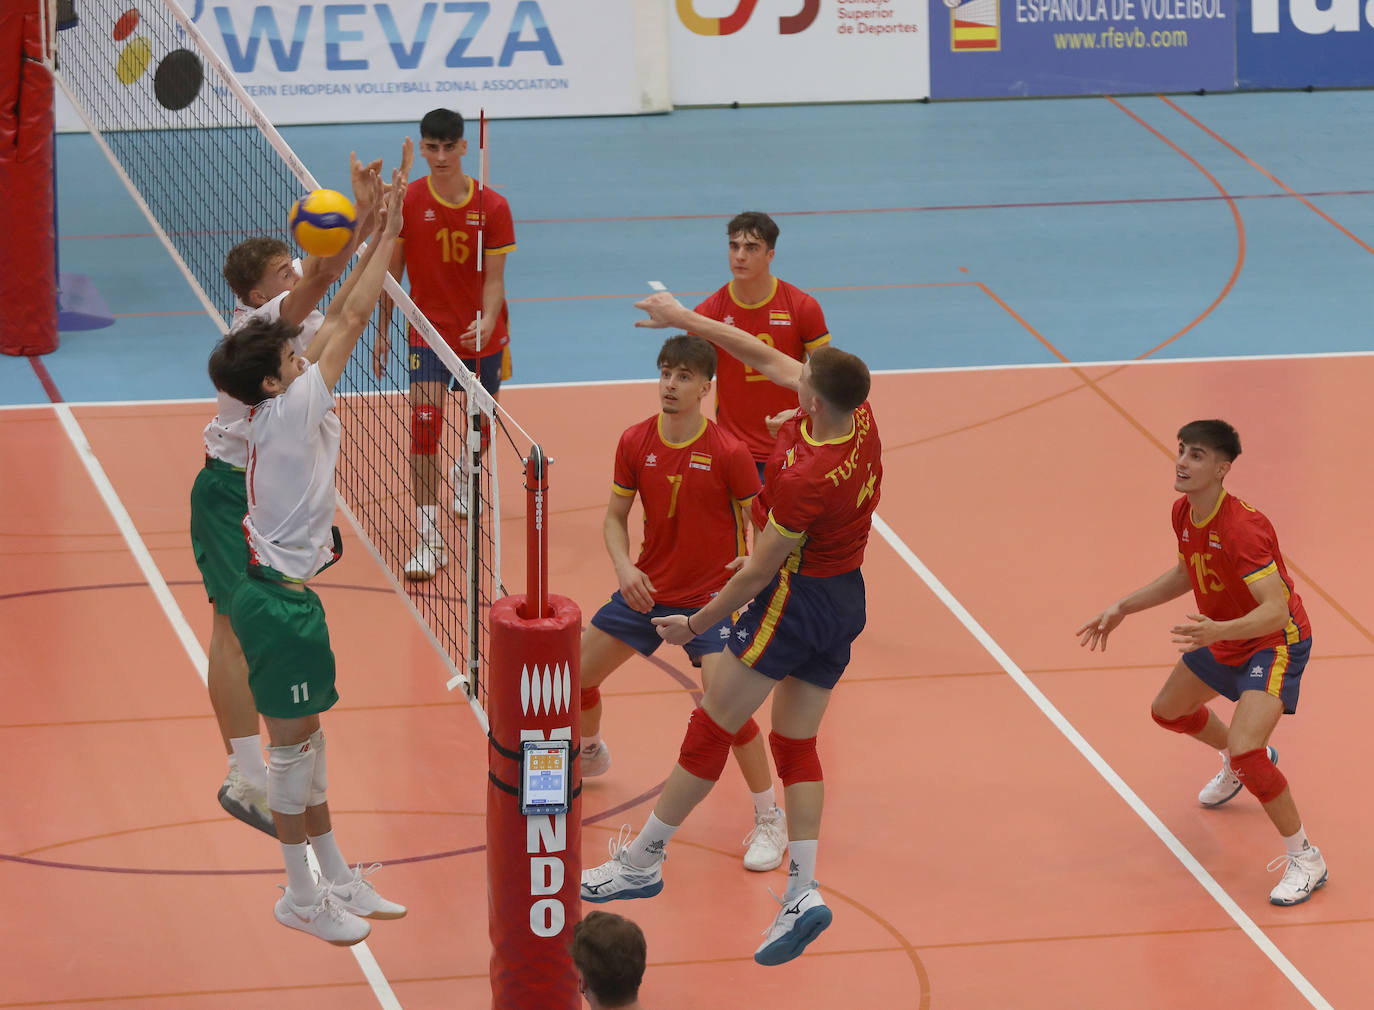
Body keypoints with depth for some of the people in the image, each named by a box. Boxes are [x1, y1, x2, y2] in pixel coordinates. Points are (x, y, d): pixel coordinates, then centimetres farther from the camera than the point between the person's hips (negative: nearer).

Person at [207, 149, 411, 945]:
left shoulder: (288, 411, 6)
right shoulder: (289, 411, -17)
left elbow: (340, 319, 9)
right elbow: (350, 320, -17)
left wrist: (376, 233, 5)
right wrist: (390, 230, -13)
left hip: (285, 591, 10)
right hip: (279, 600, -10)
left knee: (307, 743, 15)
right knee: (292, 747, -1)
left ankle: (335, 878, 24)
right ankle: (301, 896, 7)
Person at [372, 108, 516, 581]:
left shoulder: (493, 206, -10)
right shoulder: (407, 201, -9)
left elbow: (494, 279, -10)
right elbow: (392, 270, 1)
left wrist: (487, 322, -28)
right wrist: (382, 329, 2)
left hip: (483, 335, 1)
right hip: (428, 333, -1)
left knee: (480, 430, 17)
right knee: (425, 424, -18)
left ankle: (464, 471, 56)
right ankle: (427, 538, -17)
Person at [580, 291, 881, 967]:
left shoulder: (806, 480, -30)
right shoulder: (859, 414, -8)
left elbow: (758, 572, -20)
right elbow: (767, 358, 5)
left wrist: (695, 625, -6)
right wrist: (687, 319, 9)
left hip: (796, 600, -9)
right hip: (846, 595, 9)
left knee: (710, 729, 6)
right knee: (796, 745, 13)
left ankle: (641, 861, 18)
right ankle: (802, 891, 5)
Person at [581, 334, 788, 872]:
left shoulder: (728, 453, -17)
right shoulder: (635, 443, -5)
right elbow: (615, 516, 5)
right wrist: (624, 568, -13)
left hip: (711, 597, -5)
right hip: (647, 590, 5)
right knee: (577, 675, 10)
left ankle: (770, 819, -7)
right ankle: (590, 753, 46)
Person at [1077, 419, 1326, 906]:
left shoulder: (1241, 528, -34)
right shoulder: (1184, 513, -7)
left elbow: (1276, 610, -38)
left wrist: (1217, 632, -53)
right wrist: (1122, 608, 11)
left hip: (1275, 643, -9)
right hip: (1223, 638, 9)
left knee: (1244, 750, -25)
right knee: (1169, 710, 27)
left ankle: (1304, 859, -8)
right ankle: (1239, 763, 58)